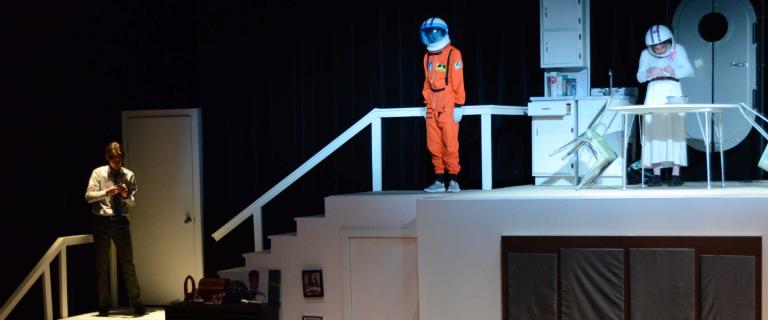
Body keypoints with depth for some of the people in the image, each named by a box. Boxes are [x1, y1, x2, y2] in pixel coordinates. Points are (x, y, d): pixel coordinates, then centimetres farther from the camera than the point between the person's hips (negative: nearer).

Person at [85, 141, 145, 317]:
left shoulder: (129, 175, 4)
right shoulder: (98, 173, 0)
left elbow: (132, 202, 3)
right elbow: (88, 196, -7)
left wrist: (126, 195, -18)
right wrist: (106, 192, -22)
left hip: (121, 221, 1)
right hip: (102, 221, -1)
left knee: (128, 263, 0)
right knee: (102, 265, 6)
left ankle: (137, 304, 3)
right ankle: (104, 306, 14)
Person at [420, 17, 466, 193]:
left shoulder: (453, 54, -4)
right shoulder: (428, 56, 15)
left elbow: (458, 83, -7)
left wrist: (458, 106, -10)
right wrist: (427, 103, 15)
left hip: (448, 108, -6)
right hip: (432, 109, 6)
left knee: (450, 144, -5)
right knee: (434, 146, 4)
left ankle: (453, 179, 1)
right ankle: (439, 180, 10)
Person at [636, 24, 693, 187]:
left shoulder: (678, 49, 6)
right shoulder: (646, 54, 10)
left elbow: (689, 71, 2)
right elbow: (639, 77, 7)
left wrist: (675, 72, -16)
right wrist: (650, 72, -14)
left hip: (673, 90, -1)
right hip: (654, 92, 1)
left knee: (675, 129, -7)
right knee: (654, 130, -6)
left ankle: (676, 173, -7)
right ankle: (656, 173, -5)